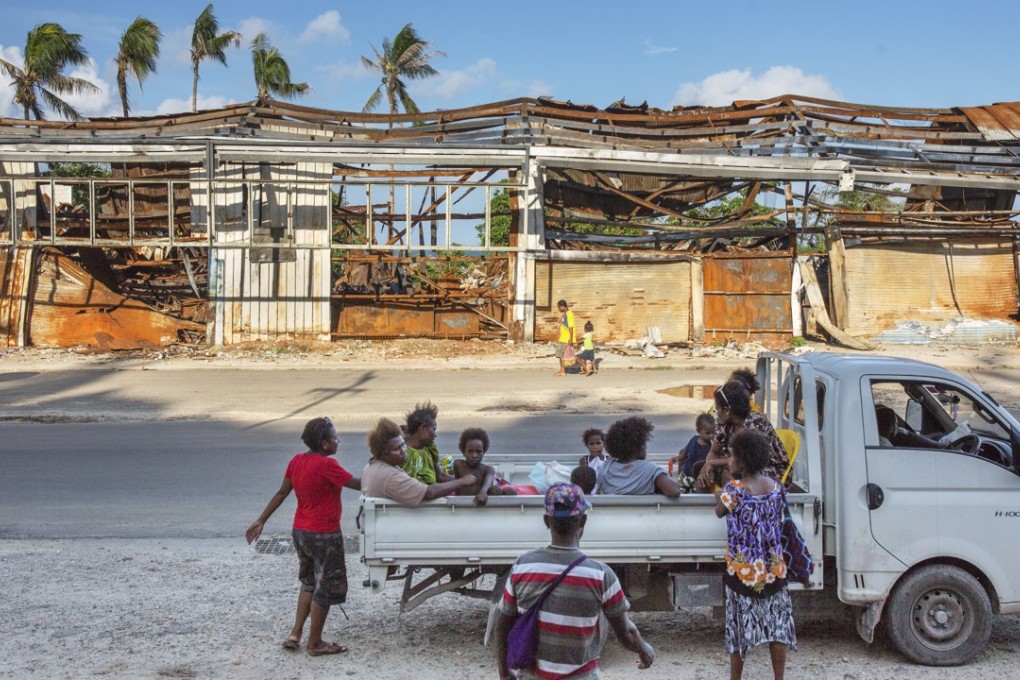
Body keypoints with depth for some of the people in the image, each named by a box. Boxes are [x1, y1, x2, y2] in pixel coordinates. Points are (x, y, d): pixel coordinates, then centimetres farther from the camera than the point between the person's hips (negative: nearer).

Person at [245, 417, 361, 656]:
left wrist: (261, 521, 13)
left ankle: (295, 635, 24)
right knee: (327, 588, 6)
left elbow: (281, 493, 7)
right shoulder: (327, 465, -21)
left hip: (300, 531, 8)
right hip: (324, 536, -8)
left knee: (309, 582, 23)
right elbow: (358, 484, -17)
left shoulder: (297, 461, 2)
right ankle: (315, 643, 15)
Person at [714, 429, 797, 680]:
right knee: (777, 627, 11)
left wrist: (717, 496, 22)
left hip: (742, 573, -4)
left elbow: (720, 511, 3)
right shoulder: (776, 487, -2)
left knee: (739, 630, 8)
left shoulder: (733, 489, -16)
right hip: (773, 570, 4)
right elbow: (779, 523, 11)